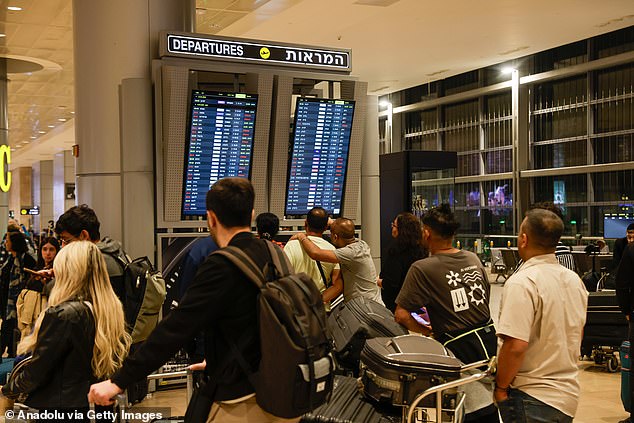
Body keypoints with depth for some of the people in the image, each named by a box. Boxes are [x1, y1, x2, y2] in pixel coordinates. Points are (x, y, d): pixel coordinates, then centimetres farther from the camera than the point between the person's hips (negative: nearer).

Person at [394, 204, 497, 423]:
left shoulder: (422, 269, -11)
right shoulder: (473, 259, 7)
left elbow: (401, 315, -11)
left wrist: (427, 332, 2)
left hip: (461, 348, -6)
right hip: (489, 338, 6)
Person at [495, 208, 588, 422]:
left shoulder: (522, 282, -20)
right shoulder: (574, 279, 7)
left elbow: (515, 346, -26)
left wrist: (501, 386, -12)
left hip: (533, 401, -8)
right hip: (569, 393, 8)